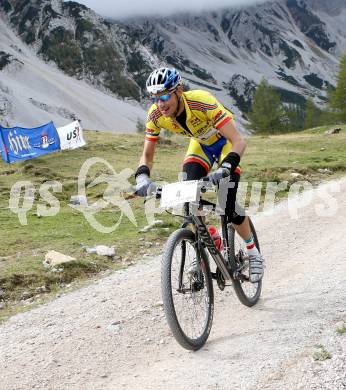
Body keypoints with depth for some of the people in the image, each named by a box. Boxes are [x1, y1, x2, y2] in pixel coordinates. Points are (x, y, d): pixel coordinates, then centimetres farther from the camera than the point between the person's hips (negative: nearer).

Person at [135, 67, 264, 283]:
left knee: (229, 207, -14)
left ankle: (253, 253, 11)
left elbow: (239, 141, -43)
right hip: (200, 144, 5)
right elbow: (147, 155, -15)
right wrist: (142, 177, -36)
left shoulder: (202, 102, -39)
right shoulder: (156, 115, -24)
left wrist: (225, 169, -59)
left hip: (225, 142, -4)